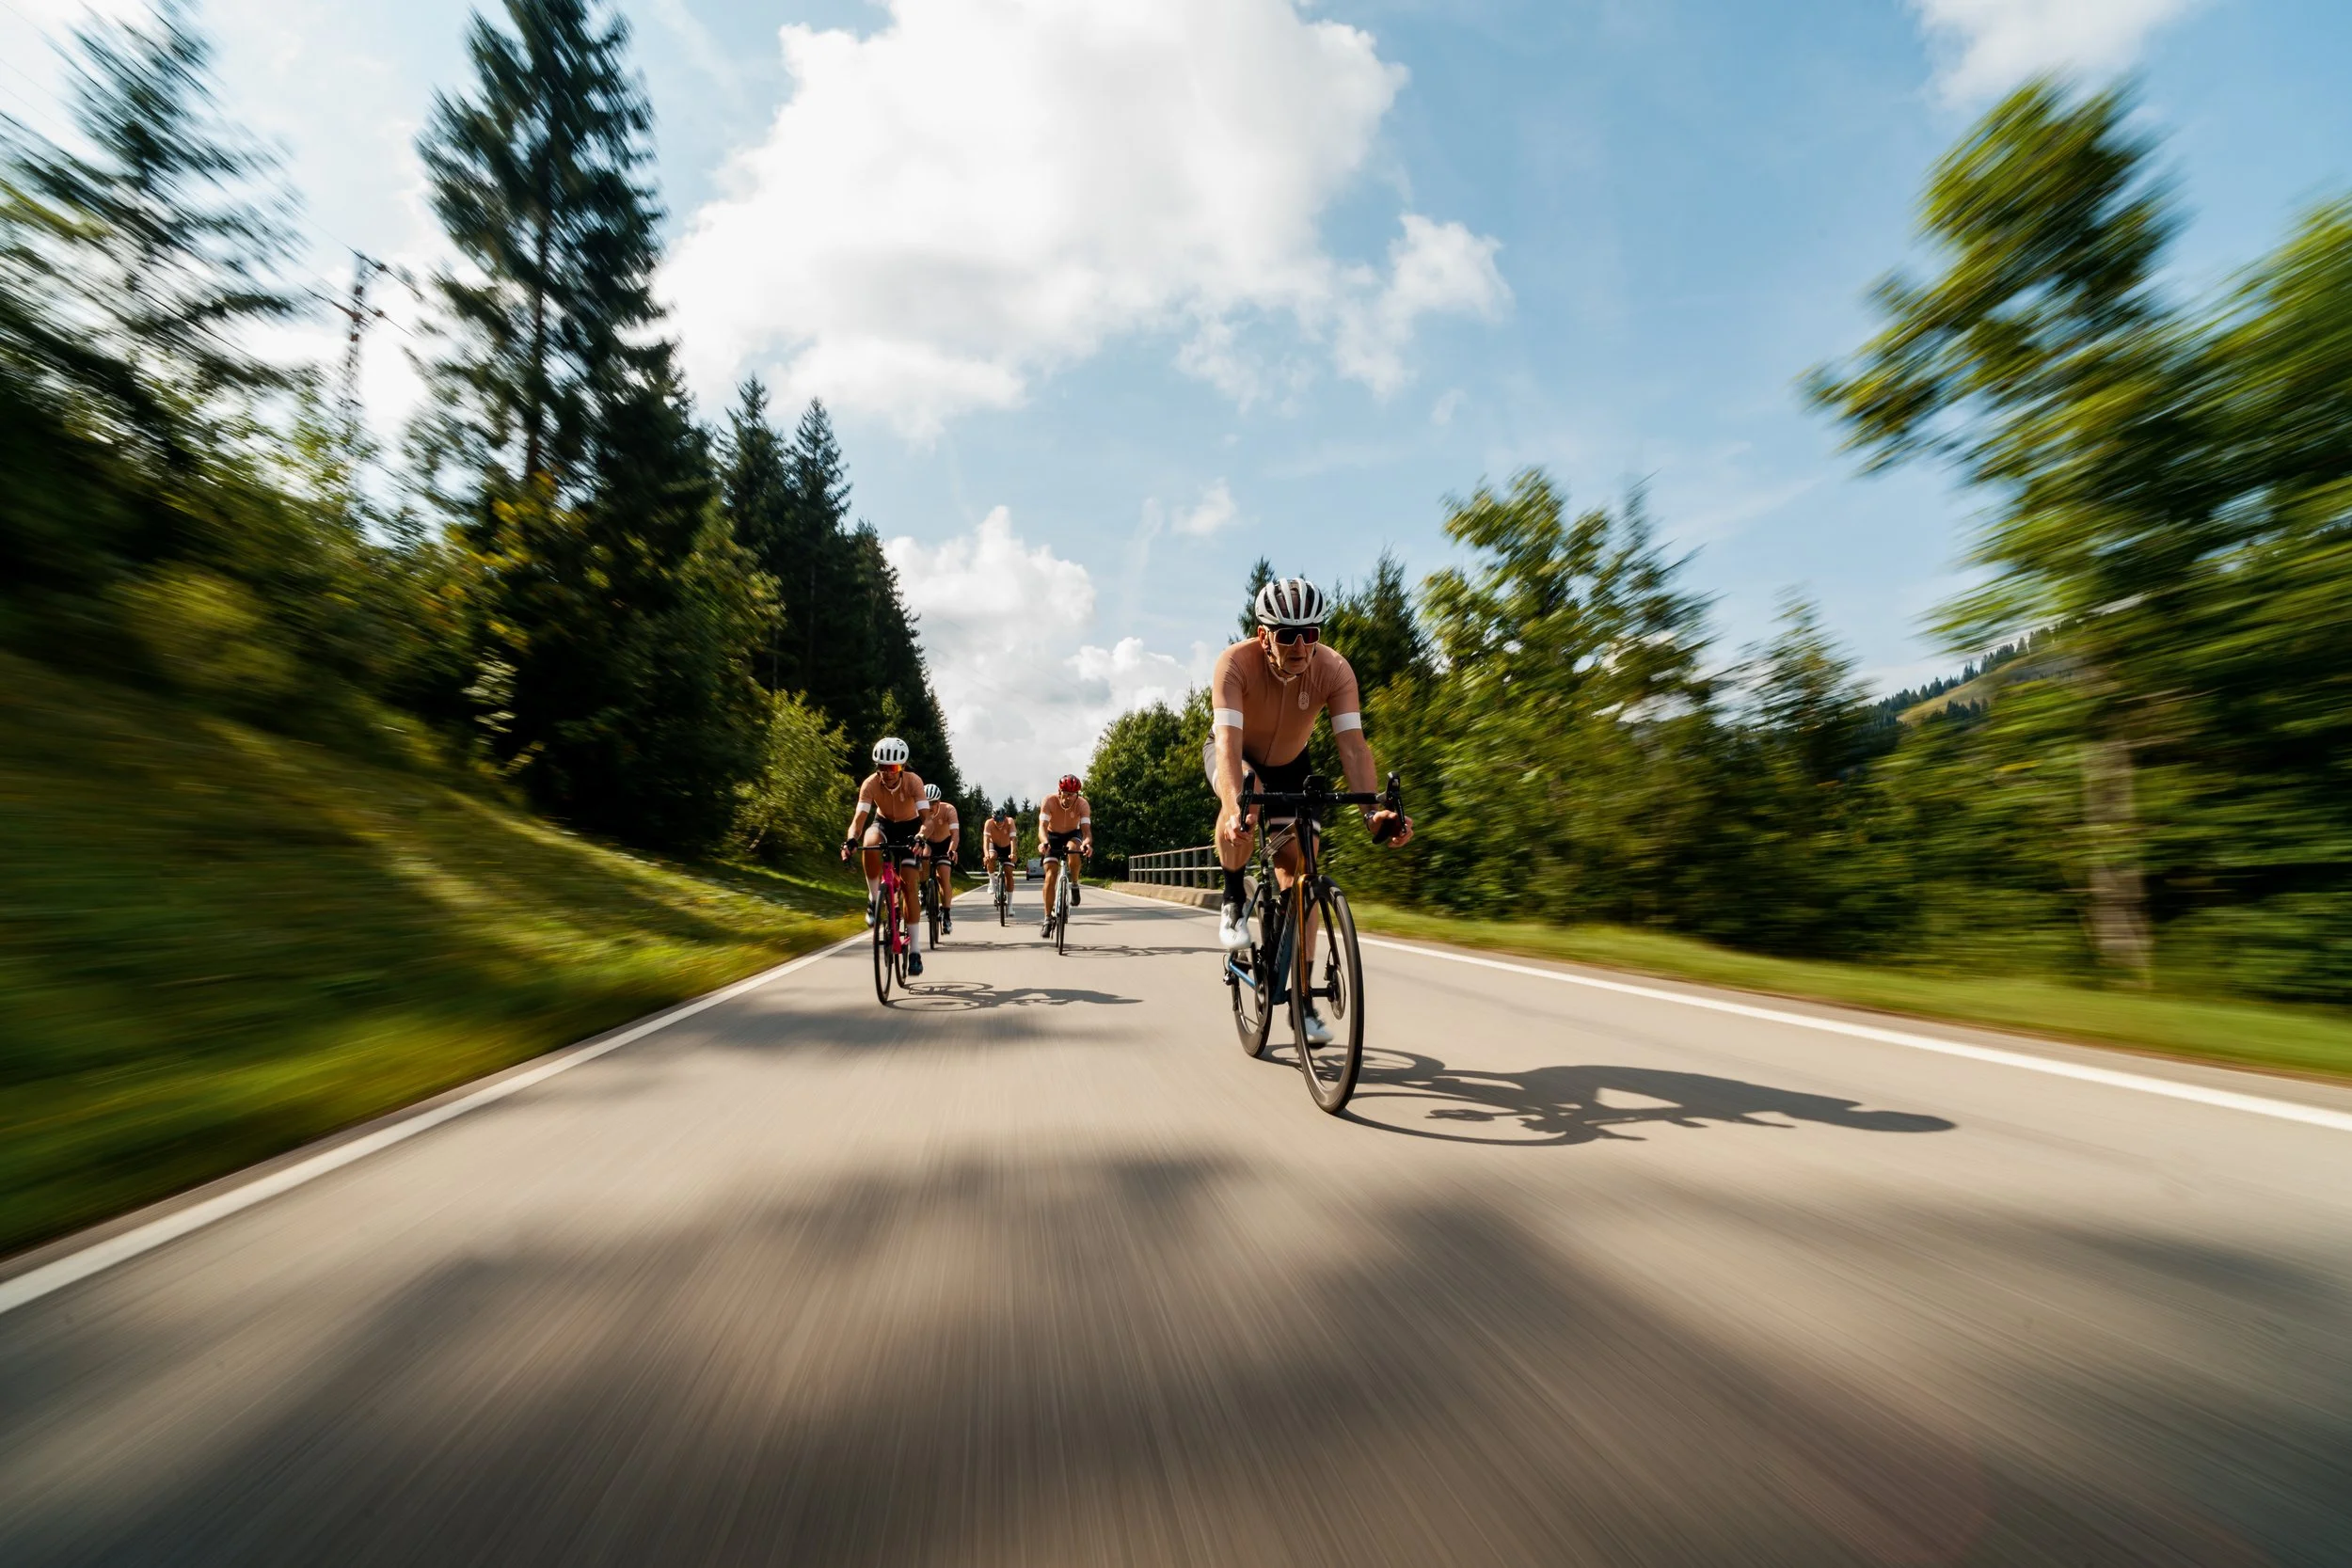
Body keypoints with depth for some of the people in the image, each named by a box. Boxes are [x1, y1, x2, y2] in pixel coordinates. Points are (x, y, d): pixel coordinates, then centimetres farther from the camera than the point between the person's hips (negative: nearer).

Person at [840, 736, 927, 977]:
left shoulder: (913, 782, -29)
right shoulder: (870, 783, -26)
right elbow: (859, 816, -32)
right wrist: (850, 840, -52)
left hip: (909, 828, -1)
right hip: (884, 824, 1)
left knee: (908, 885, -11)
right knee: (869, 845, -37)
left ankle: (914, 950, -3)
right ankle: (874, 900, -16)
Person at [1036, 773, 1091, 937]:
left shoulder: (1082, 804, -26)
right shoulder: (1049, 801, -28)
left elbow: (1086, 829, -35)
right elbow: (1042, 826, -37)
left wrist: (1087, 843, -58)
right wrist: (1044, 842, -58)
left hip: (1073, 835, 0)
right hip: (1053, 836, 0)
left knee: (1073, 851, -36)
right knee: (1050, 875, -14)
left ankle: (1075, 885, -10)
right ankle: (1048, 919, -7)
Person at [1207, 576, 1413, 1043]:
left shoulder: (1334, 669, -28)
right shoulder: (1235, 663, -35)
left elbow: (1353, 745, -35)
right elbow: (1229, 742, -45)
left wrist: (1373, 810, -51)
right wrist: (1235, 807, -61)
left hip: (1289, 764, 3)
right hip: (1235, 755, -2)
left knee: (1299, 873, -5)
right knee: (1244, 806, -39)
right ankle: (1233, 899, -12)